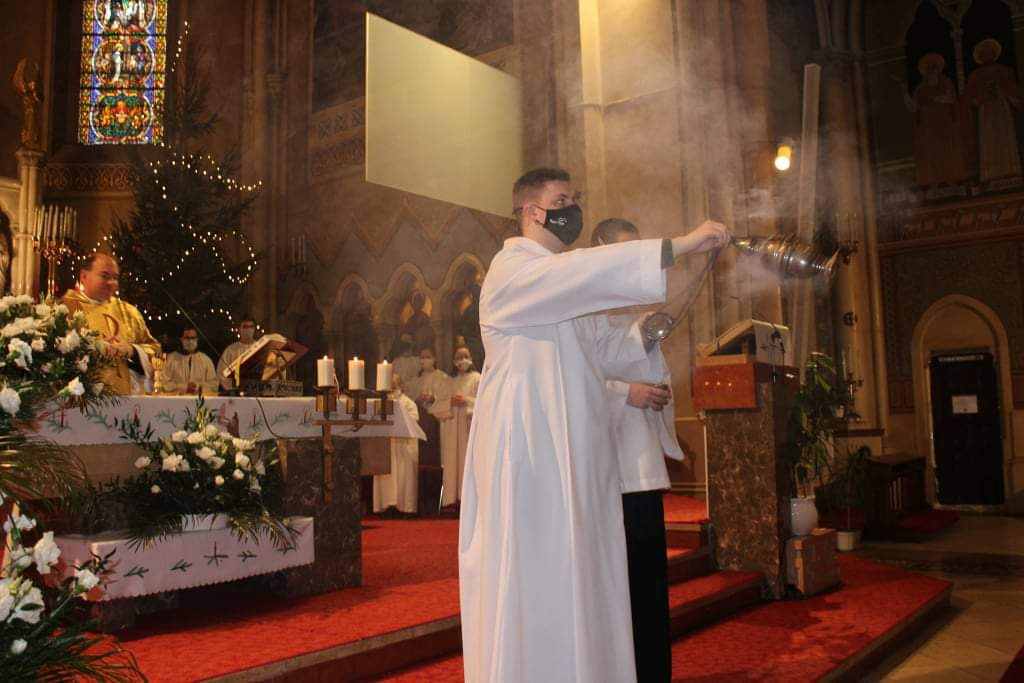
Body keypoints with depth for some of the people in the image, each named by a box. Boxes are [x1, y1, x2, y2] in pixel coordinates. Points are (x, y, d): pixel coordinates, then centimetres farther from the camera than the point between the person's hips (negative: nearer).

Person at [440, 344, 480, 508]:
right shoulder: (450, 380, 18)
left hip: (469, 424, -5)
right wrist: (450, 401, -3)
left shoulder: (477, 378, 3)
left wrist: (466, 400, -14)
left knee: (468, 460, -9)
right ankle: (453, 496, 4)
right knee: (452, 461, 1)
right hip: (452, 426, 5)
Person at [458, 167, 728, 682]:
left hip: (574, 457, 9)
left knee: (581, 590, 10)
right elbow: (590, 270, -25)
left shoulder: (567, 286, 21)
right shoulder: (511, 269, -7)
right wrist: (681, 244, -25)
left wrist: (648, 331, 2)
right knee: (538, 589, -4)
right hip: (530, 455, -9)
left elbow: (605, 350, 20)